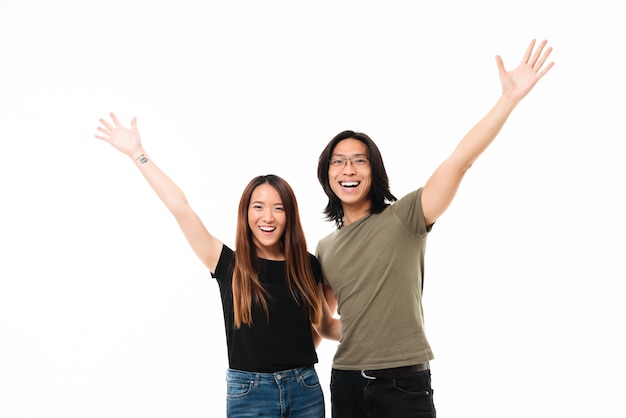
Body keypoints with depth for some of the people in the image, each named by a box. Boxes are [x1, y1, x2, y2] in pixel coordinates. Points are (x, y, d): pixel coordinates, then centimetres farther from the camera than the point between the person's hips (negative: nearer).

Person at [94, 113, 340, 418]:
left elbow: (326, 326, 15)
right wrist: (137, 153, -5)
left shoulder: (307, 266, 3)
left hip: (305, 390, 2)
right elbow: (180, 208, -6)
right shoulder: (229, 265, -3)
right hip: (249, 393, -2)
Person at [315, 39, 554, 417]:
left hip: (405, 384, -4)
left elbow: (459, 162, -18)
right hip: (347, 382, 4)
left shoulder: (403, 217, -6)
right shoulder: (325, 248, 10)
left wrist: (510, 98, -26)